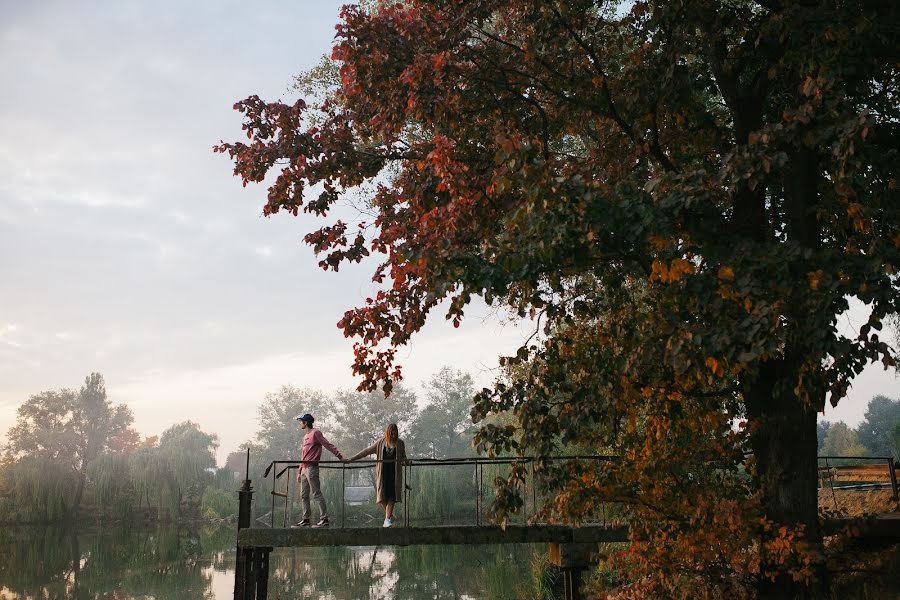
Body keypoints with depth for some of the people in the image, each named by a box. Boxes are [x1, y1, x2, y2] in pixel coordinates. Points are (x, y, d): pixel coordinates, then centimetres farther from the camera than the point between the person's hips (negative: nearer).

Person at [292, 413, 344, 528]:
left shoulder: (315, 433, -5)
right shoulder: (305, 436, 22)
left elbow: (328, 445, -12)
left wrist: (340, 457, -20)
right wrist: (299, 472, 21)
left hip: (312, 468, -9)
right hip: (304, 469, 9)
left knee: (316, 494, -10)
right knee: (304, 495, 10)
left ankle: (324, 519, -9)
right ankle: (305, 519, 15)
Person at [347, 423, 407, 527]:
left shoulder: (400, 443, 5)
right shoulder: (380, 443, 5)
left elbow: (403, 457, 15)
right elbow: (367, 451, 7)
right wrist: (352, 458, 4)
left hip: (394, 472, -1)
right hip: (382, 472, 1)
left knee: (391, 495, -7)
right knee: (382, 495, -3)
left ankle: (387, 519, -4)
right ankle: (390, 516, 16)